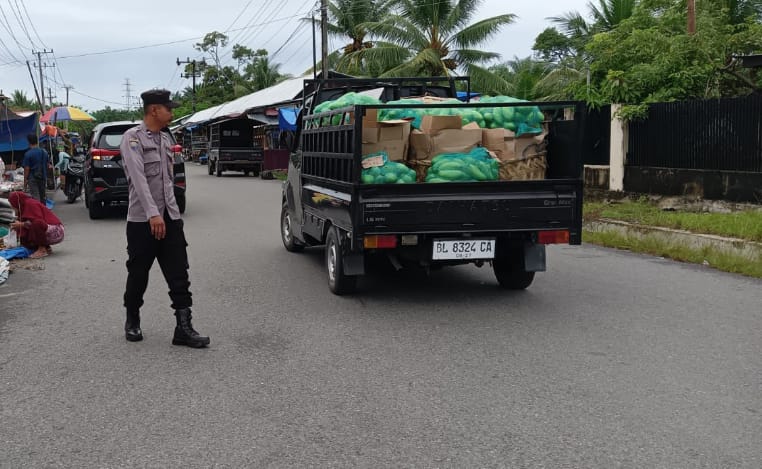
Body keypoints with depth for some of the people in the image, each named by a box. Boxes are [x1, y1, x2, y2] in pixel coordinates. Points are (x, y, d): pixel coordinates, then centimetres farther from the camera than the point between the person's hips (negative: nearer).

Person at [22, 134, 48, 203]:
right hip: (43, 177, 5)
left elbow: (27, 169, -13)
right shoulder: (44, 152, 4)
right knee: (42, 196, 16)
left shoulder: (28, 154, -13)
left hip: (33, 178, -5)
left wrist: (25, 180, -5)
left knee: (35, 197, -5)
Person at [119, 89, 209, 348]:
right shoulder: (133, 137, -9)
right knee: (138, 274, 7)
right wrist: (152, 214, -29)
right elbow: (138, 178, -20)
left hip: (170, 217, 6)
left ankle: (183, 327, 0)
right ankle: (132, 321, 27)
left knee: (178, 274, -1)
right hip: (142, 220, -6)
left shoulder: (165, 139, 14)